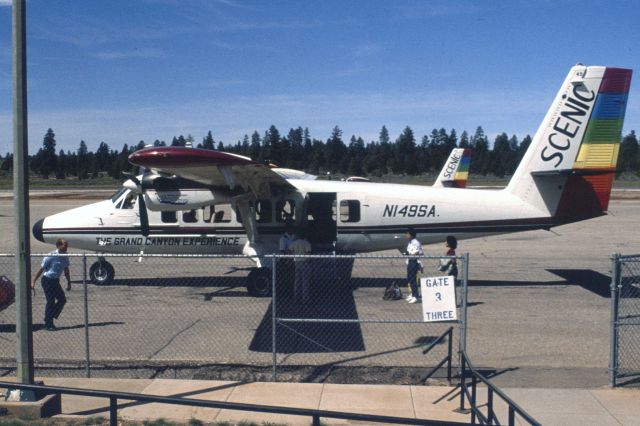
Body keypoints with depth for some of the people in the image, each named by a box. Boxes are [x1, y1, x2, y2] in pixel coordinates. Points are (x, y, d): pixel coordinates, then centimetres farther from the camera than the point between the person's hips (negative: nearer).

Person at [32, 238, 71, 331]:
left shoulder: (65, 257, 3)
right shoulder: (51, 256, -17)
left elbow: (66, 270, 16)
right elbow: (41, 269, -13)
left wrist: (69, 282, 18)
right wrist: (33, 282, -13)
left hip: (55, 281, 7)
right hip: (47, 280, -7)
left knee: (62, 300, 5)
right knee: (50, 302, -4)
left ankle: (49, 318, 21)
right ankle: (48, 324, 8)